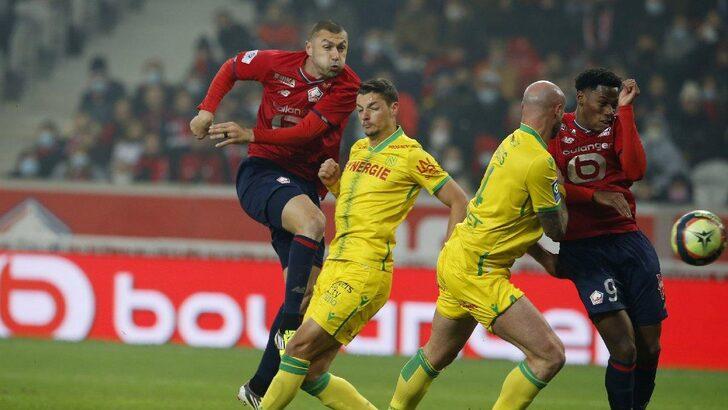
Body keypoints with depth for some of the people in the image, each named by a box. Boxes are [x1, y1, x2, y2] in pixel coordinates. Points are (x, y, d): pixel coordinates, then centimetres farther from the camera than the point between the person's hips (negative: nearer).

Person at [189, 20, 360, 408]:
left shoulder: (345, 86, -6)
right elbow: (232, 67, 15)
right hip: (262, 172, -4)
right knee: (311, 220, -36)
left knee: (307, 292, 1)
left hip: (305, 183, 4)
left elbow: (306, 131, -15)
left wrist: (251, 135, -21)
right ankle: (288, 328, -34)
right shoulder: (277, 64, -5)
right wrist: (207, 110, 2)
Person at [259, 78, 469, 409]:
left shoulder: (411, 155, -4)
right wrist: (333, 180, 12)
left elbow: (459, 202, 0)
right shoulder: (359, 149, 18)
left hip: (366, 269, -8)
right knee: (311, 373, 1)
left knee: (300, 347, -16)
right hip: (335, 264, 8)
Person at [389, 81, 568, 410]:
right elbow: (556, 231, -8)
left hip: (454, 257, 10)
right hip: (477, 273, -10)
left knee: (437, 355, 27)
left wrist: (545, 259, 13)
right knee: (549, 355, -13)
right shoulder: (540, 162, -19)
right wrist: (561, 186, 6)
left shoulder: (512, 144, 9)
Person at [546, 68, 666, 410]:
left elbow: (634, 170, -10)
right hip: (583, 249, -4)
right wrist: (595, 196, -18)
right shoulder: (556, 132, 2)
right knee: (624, 349, -16)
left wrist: (626, 110, -9)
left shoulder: (617, 125, 9)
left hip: (627, 239, 4)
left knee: (650, 349, 4)